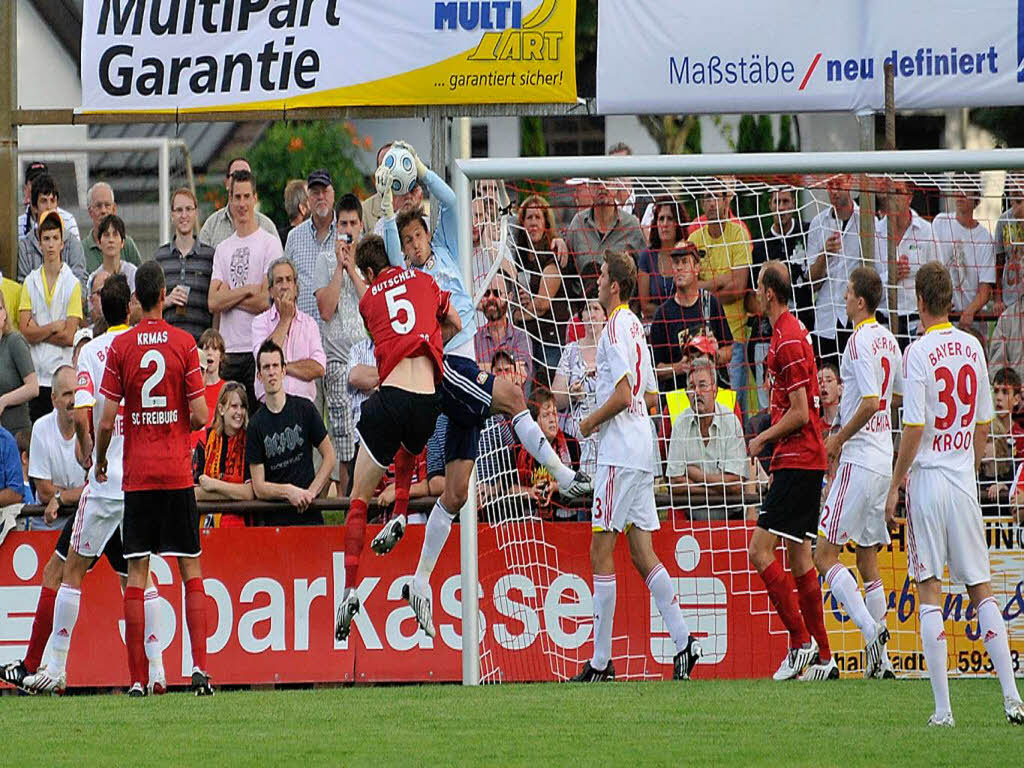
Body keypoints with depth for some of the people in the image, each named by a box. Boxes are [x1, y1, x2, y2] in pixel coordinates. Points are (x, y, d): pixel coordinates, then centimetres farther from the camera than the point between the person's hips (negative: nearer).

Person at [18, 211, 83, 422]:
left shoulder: (73, 284, 0)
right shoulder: (30, 282, 8)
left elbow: (69, 337, -6)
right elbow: (26, 331, -1)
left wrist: (38, 331, -5)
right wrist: (55, 326, -9)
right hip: (37, 373, 3)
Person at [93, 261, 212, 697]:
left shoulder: (120, 347, -4)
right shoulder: (183, 343, -4)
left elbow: (107, 420, -5)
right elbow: (199, 414, -5)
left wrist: (99, 462, 12)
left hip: (137, 476, 0)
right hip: (177, 472, 0)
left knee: (137, 572, 2)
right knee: (190, 569, 6)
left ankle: (137, 678, -2)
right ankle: (199, 667, -6)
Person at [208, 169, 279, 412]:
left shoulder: (269, 243, -1)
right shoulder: (222, 248, 15)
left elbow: (266, 300, -11)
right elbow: (213, 303, 4)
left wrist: (229, 296, -2)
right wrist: (247, 290, -8)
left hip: (259, 349, -5)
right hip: (229, 351, 5)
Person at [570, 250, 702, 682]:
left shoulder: (616, 328, -12)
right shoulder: (635, 327, 18)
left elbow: (623, 395, -19)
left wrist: (591, 421, -6)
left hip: (620, 453, -10)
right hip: (640, 451, 10)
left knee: (601, 553, -7)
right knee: (642, 553, 8)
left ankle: (601, 663, -7)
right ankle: (683, 642, 1)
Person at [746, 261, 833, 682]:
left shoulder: (789, 341, -16)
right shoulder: (791, 331, 16)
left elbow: (800, 413, -19)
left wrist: (762, 440, -8)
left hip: (797, 460, -10)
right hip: (805, 460, 10)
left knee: (760, 549, -12)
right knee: (799, 557, 10)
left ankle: (802, 642, -10)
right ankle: (822, 658, 10)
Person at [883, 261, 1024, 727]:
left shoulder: (919, 353, -11)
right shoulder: (973, 348, 6)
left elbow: (914, 428, -14)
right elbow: (982, 426, 13)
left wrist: (895, 486, -6)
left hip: (927, 479, -5)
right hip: (964, 480, 5)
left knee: (930, 594, -2)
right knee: (981, 589, 9)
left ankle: (942, 708, -6)